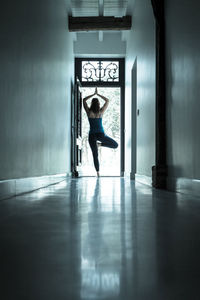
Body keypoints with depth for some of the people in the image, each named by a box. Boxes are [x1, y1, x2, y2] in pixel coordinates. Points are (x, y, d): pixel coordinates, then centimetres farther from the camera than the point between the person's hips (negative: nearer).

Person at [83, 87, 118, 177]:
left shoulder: (89, 112, -3)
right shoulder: (101, 112, -3)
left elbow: (84, 100, 11)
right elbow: (107, 101, 10)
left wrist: (93, 94, 10)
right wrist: (98, 94, 10)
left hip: (92, 135, 1)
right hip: (101, 134, -1)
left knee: (95, 155, 6)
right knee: (115, 145, 15)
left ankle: (98, 172, 2)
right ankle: (100, 144, -1)